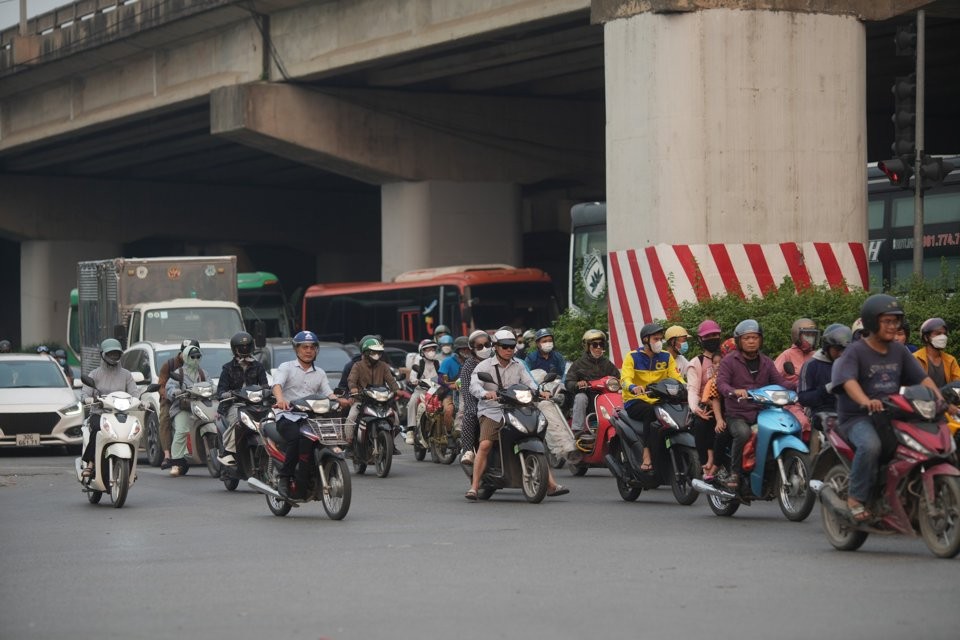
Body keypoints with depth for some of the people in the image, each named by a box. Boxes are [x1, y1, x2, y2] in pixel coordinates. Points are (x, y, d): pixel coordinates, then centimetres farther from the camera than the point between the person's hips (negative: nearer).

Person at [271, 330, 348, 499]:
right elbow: (277, 384, -11)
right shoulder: (286, 367, 8)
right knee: (296, 438, -34)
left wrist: (338, 400, -15)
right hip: (288, 416, -4)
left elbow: (328, 393, 9)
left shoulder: (320, 373, 22)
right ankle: (284, 476, -21)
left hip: (310, 417, 4)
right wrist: (280, 399, -34)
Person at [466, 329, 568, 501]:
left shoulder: (518, 366, 15)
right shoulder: (484, 366, 1)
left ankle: (551, 485, -1)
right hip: (491, 412, -4)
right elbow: (474, 385, -15)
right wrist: (486, 394, -37)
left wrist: (539, 392, -19)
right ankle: (474, 487, -22)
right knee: (485, 445, -25)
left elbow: (528, 382, 3)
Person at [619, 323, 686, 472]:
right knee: (651, 412, -38)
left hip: (658, 401, 4)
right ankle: (647, 455, -41)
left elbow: (676, 376, 2)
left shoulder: (666, 357, 13)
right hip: (635, 402, -4)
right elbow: (625, 379, -14)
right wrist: (633, 387, -38)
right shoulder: (632, 357, 1)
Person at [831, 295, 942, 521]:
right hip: (857, 418, -6)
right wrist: (866, 401, -43)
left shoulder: (899, 350, 13)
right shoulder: (855, 351, -6)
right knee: (870, 445, -37)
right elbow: (849, 381, -23)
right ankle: (856, 498, -22)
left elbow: (922, 377, 10)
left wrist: (938, 397, -10)